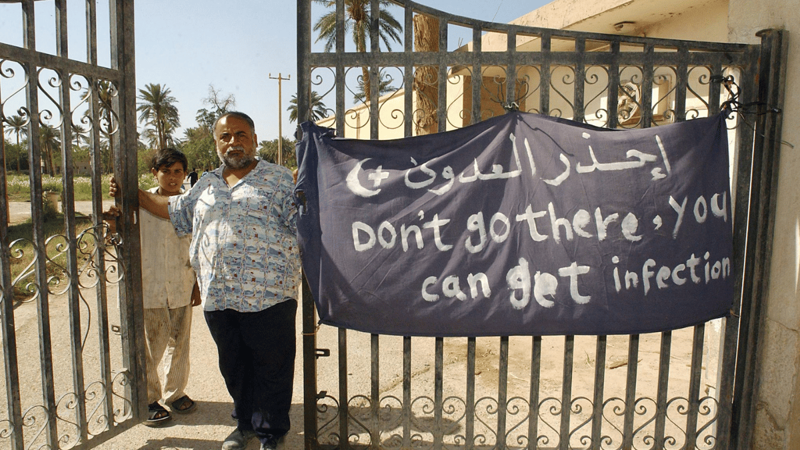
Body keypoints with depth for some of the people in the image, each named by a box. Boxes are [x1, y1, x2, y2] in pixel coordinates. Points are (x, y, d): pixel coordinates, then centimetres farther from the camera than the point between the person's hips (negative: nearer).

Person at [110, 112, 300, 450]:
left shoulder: (279, 179, -1)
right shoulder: (206, 184, 17)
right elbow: (177, 211, 30)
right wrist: (136, 195, 27)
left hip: (268, 296, -5)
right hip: (218, 296, 6)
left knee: (272, 367, 5)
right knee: (233, 365, 18)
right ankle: (245, 422, 39)